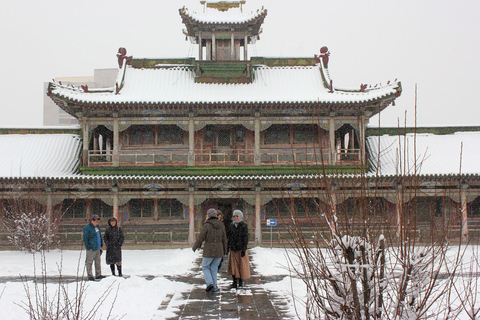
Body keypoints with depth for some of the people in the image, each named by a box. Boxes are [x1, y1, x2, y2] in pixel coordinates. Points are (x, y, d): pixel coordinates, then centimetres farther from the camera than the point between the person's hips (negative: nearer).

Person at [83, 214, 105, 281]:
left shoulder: (97, 227, 13)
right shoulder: (87, 228, -13)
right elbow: (85, 238, -14)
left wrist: (101, 244, 19)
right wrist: (88, 247, -17)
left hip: (97, 247, 9)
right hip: (91, 248, -9)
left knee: (98, 261, 12)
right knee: (89, 262, -2)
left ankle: (98, 275, 19)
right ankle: (90, 276, 3)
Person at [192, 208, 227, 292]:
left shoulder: (206, 225, -12)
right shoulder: (221, 225, 3)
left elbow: (200, 239, -10)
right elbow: (224, 239, 7)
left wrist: (194, 247, 6)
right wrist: (224, 251, 17)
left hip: (209, 251, -4)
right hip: (219, 250, 4)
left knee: (205, 267, 14)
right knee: (214, 269, 15)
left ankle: (209, 283, -5)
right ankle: (213, 288, 12)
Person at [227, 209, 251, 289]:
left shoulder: (244, 226, -6)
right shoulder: (232, 226, 8)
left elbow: (245, 238, -9)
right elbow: (229, 237, 13)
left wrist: (244, 249, -14)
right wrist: (228, 247, 9)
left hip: (241, 249, -4)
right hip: (233, 249, 4)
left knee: (242, 265, 4)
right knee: (233, 266, -1)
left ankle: (241, 281, 19)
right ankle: (235, 283, 2)